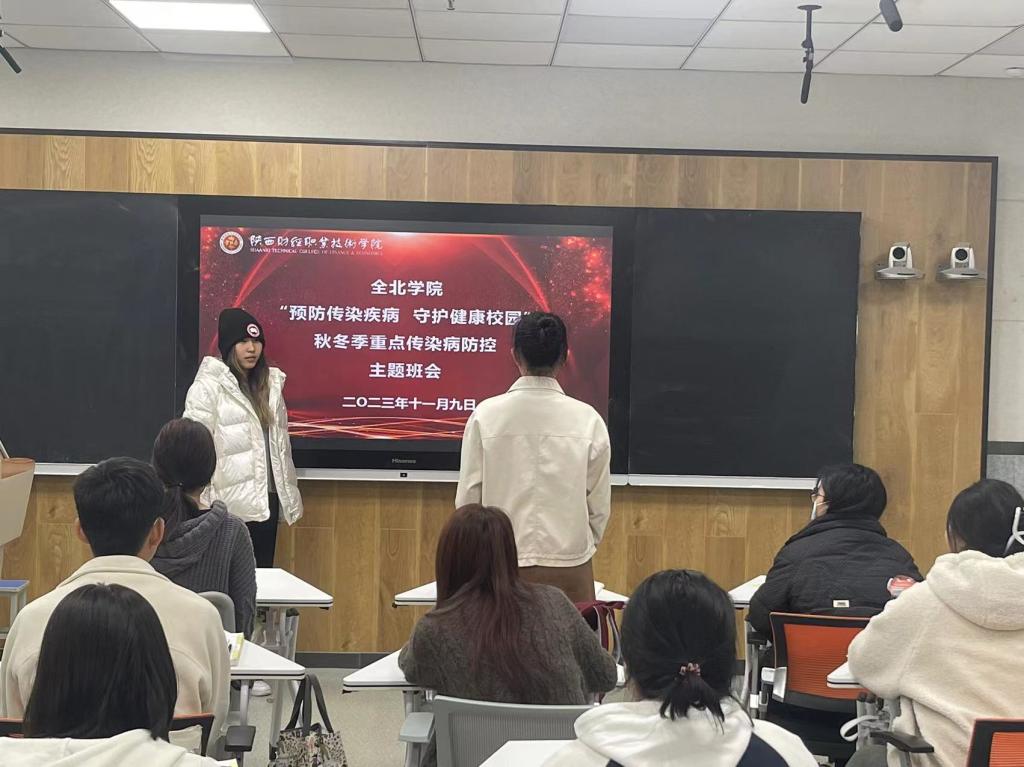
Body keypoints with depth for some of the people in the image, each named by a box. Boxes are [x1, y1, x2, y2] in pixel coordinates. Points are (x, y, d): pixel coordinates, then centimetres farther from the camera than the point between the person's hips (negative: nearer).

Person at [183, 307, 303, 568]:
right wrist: (203, 506, -14)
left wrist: (290, 494, 15)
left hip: (267, 500, 6)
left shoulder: (270, 384, 13)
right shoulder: (208, 386, -6)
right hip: (230, 505, -6)